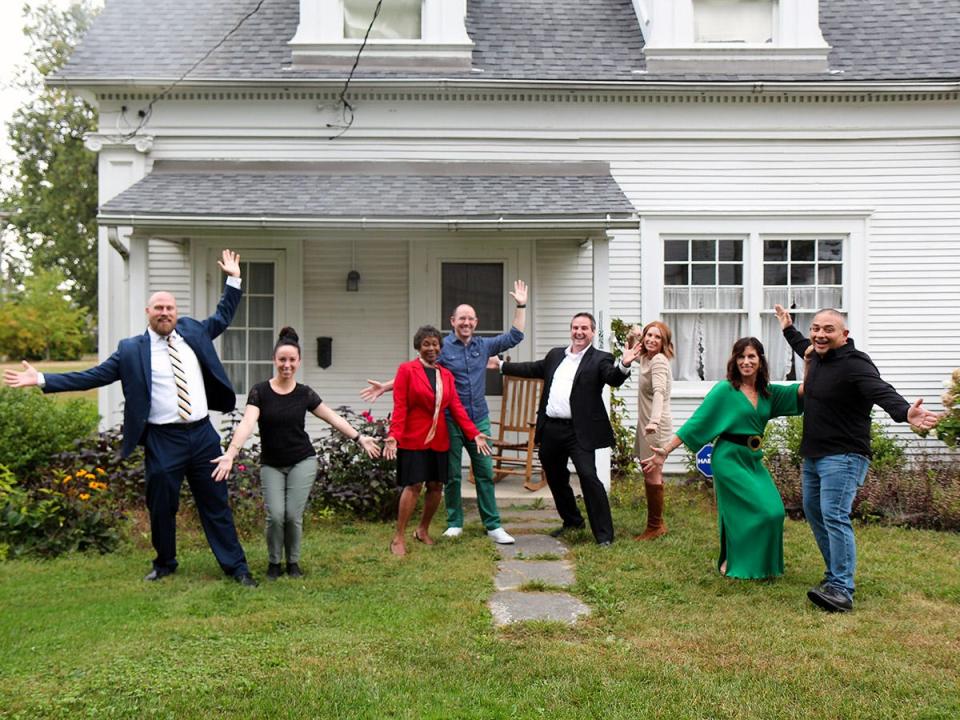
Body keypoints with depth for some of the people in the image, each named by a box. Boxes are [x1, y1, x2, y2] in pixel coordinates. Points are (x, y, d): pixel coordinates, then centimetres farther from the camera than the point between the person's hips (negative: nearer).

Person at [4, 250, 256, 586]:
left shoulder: (193, 331, 7)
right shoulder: (131, 350, -2)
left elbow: (223, 317, 21)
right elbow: (92, 376, -1)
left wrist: (233, 279, 13)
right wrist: (42, 379, -6)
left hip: (203, 434, 2)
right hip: (163, 441, -2)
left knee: (216, 505, 9)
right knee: (161, 508, 11)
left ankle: (236, 566, 18)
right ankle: (165, 564, 35)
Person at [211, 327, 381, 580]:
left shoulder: (304, 393, -2)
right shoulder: (260, 391, -9)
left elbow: (333, 418, 6)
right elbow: (247, 422, -23)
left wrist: (360, 438, 6)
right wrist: (231, 453, -37)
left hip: (302, 462, 1)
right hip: (271, 464, -1)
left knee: (293, 515, -6)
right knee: (275, 516, -10)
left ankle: (293, 562, 19)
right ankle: (274, 563, 16)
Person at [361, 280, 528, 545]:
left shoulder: (483, 345, 6)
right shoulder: (442, 347, -4)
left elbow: (514, 337, 12)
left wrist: (521, 306, 8)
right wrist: (386, 387, -9)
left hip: (479, 420, 3)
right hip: (451, 421, -3)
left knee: (485, 473, 4)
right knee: (452, 475, 6)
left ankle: (493, 525, 11)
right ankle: (454, 523, 20)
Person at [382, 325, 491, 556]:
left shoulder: (446, 374, 11)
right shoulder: (406, 370, -3)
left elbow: (456, 407, 7)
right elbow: (399, 407, -9)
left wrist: (474, 434, -2)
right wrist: (393, 436, -20)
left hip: (439, 440, 5)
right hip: (413, 439, -5)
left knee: (436, 486, 7)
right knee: (413, 485, -8)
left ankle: (423, 530, 26)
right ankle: (399, 537, 2)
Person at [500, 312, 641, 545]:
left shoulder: (599, 359, -3)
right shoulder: (555, 355, 15)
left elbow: (614, 379, -19)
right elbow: (534, 369, 28)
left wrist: (624, 365, -41)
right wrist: (501, 366, 32)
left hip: (579, 432, -7)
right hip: (550, 429, 7)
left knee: (589, 477, -14)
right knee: (555, 479, 18)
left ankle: (604, 534, -6)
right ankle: (572, 521, 39)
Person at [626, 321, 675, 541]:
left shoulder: (659, 361, -16)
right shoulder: (646, 358, 12)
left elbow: (659, 392, -31)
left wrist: (654, 421, -44)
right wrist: (632, 336, 14)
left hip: (655, 427, -10)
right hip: (646, 425, 10)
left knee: (652, 476, -4)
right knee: (651, 475, 16)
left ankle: (654, 527, 5)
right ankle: (658, 524, 26)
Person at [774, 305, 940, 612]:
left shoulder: (855, 364, -20)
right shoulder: (818, 356, 7)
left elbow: (882, 392, -37)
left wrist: (905, 412, -57)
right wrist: (789, 329, 47)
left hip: (843, 457, -10)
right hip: (813, 455, 10)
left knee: (835, 516, -18)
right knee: (814, 512, 15)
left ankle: (841, 589, -19)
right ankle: (836, 573, 28)